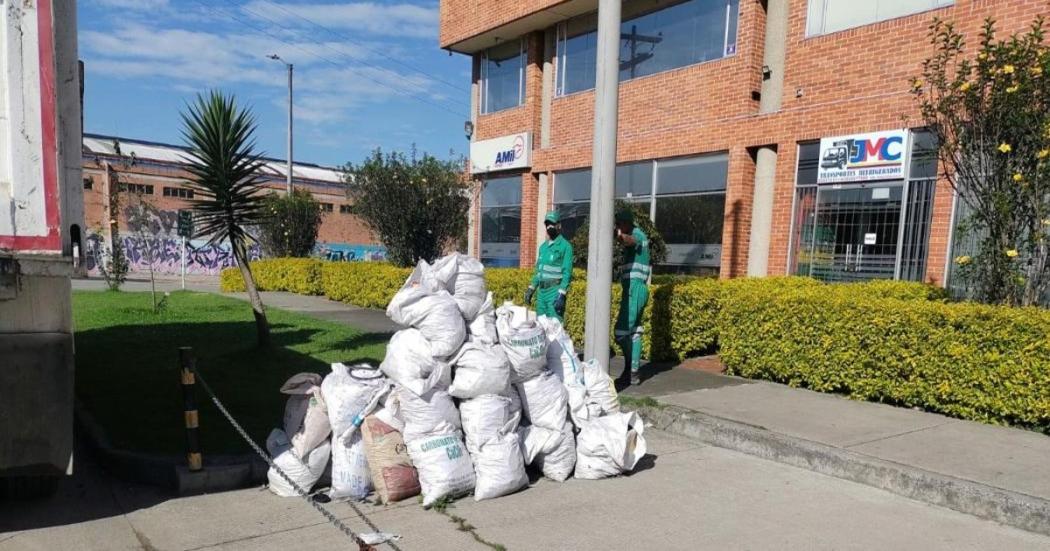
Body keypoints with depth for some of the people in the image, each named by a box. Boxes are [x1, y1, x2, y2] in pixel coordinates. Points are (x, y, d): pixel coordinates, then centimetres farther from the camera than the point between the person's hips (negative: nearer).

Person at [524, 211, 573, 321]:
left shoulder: (565, 246, -5)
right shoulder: (543, 246, 18)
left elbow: (567, 273, -12)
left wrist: (561, 294, -20)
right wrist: (531, 289, 15)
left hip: (555, 290, -7)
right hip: (541, 291, 7)